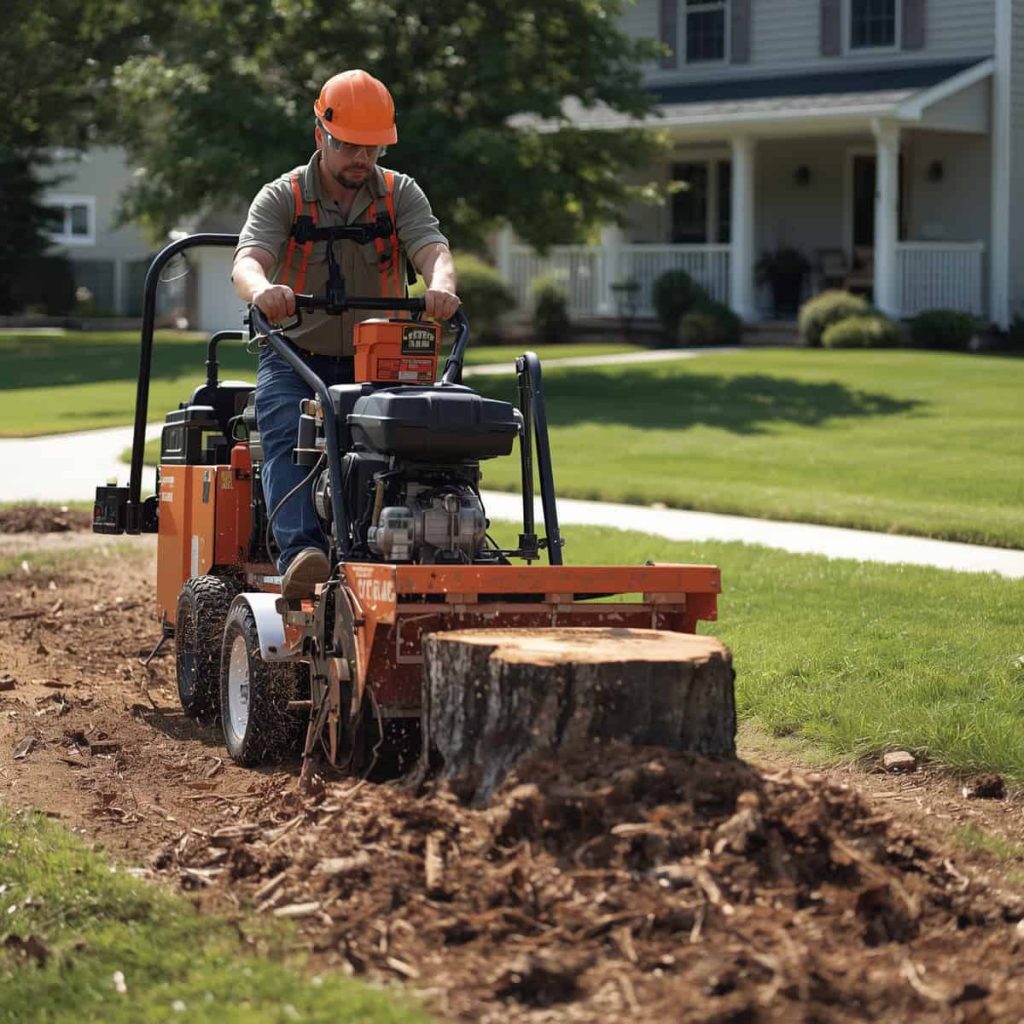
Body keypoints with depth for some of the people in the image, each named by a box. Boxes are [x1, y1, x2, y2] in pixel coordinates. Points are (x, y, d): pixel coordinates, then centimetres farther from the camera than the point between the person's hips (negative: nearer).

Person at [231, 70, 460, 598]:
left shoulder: (401, 194, 6)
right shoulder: (281, 198, 1)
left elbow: (433, 249, -11)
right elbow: (247, 260, -16)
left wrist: (441, 286, -38)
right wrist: (261, 289, -43)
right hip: (295, 357, -2)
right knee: (289, 436, -30)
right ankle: (300, 553, -47)